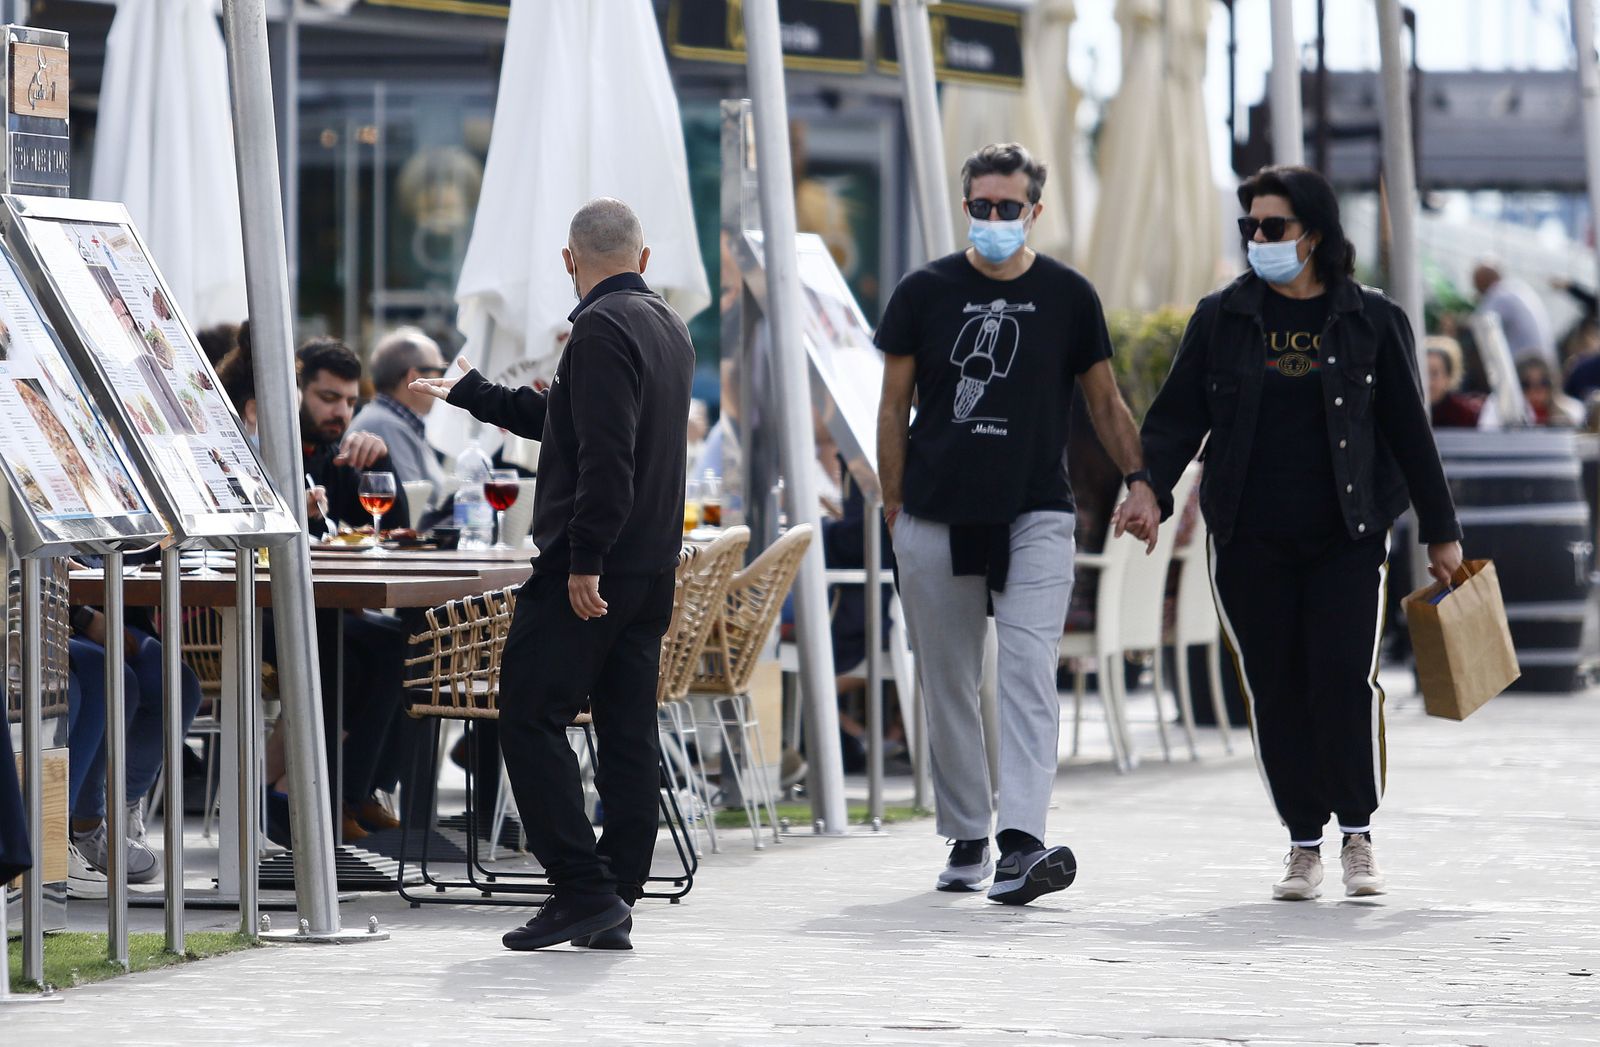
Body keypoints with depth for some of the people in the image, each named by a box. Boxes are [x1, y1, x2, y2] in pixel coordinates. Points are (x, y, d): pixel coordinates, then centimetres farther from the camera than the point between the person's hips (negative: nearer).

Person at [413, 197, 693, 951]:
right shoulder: (668, 328, 17)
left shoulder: (601, 329, -13)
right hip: (653, 565, 9)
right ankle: (615, 904, 8)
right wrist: (469, 394, 38)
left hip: (593, 569, -9)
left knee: (530, 719, -6)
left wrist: (584, 562, -23)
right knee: (627, 732, 8)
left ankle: (582, 887, -12)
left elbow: (605, 455, -23)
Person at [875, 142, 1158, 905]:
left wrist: (1138, 479, 2)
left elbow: (1104, 399, 14)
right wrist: (894, 504, 4)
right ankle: (966, 839, 19)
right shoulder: (925, 292, 5)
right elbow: (894, 403, 9)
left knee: (1029, 672, -15)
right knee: (948, 685, 6)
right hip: (936, 520, 1)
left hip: (1035, 515, -1)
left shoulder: (1068, 297, 6)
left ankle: (1022, 843, -23)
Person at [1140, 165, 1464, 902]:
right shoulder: (1222, 319, 7)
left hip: (1347, 536, -2)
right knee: (1274, 692, 2)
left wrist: (1440, 531, 8)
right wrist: (1150, 489, -11)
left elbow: (1409, 431, 8)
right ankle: (1304, 843, 11)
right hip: (1250, 542, 2)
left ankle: (1357, 836, 1)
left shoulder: (1372, 321, 4)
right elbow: (1177, 417, 6)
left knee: (1346, 677, -12)